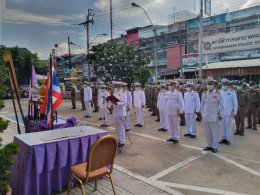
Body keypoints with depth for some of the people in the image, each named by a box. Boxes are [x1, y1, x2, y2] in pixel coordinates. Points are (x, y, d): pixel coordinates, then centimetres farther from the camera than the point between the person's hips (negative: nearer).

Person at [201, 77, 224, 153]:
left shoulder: (217, 94, -2)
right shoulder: (204, 94, 7)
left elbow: (221, 105, 2)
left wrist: (219, 115, -1)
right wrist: (202, 114, 10)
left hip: (213, 117, -3)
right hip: (205, 117, 4)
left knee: (214, 132, 3)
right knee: (207, 132, 10)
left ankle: (214, 146, 15)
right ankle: (209, 145, 23)